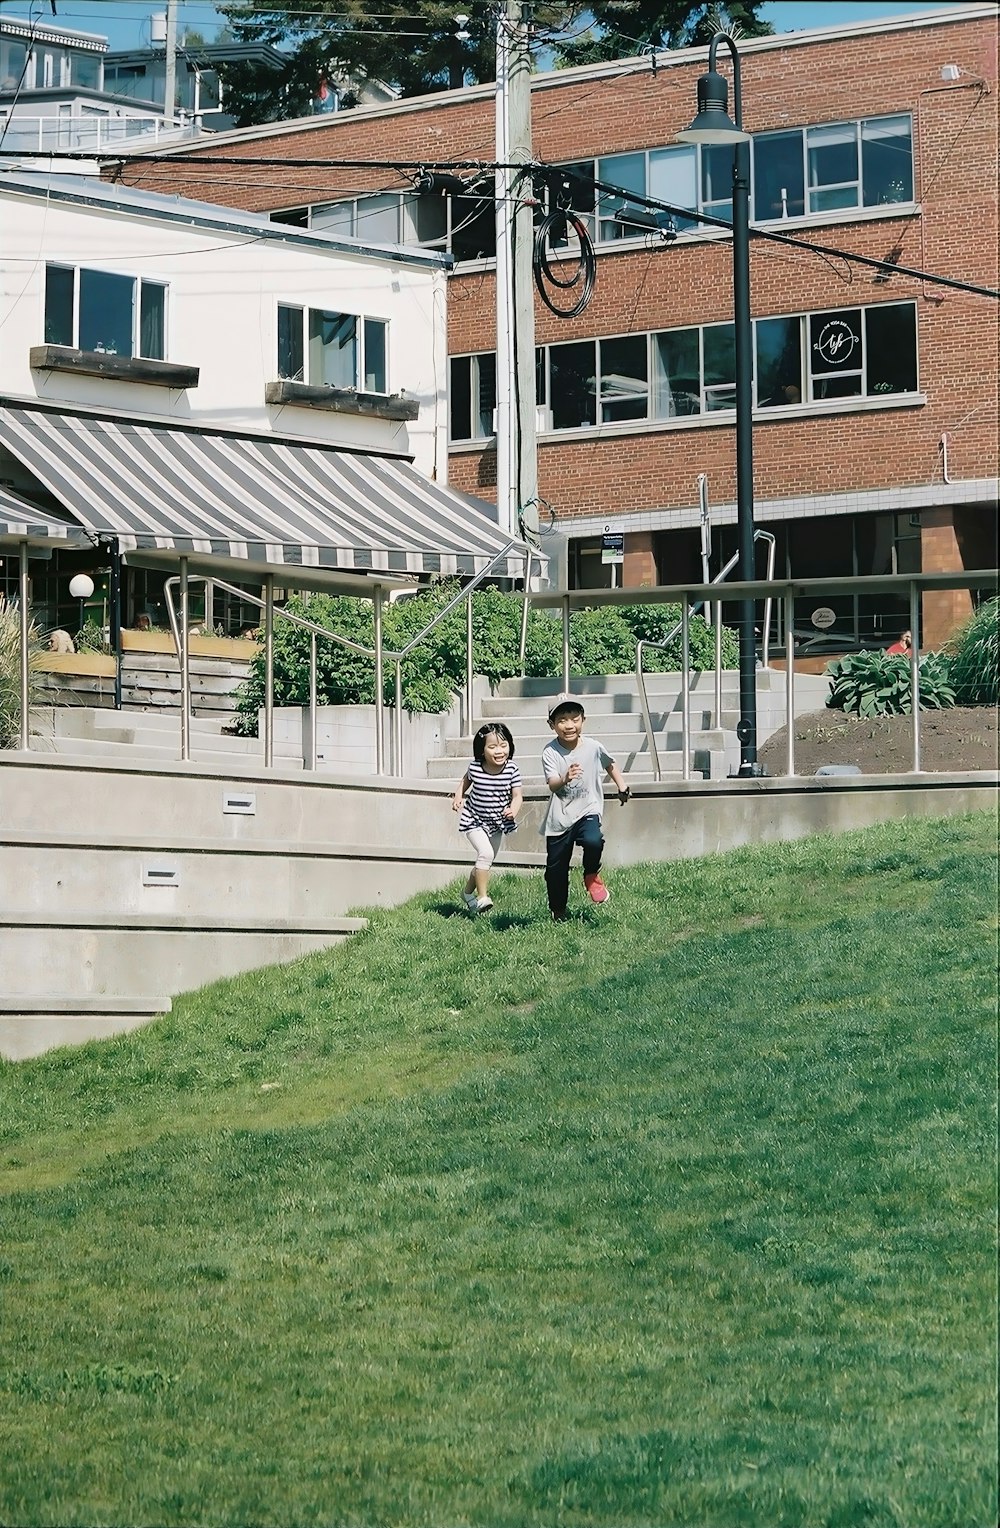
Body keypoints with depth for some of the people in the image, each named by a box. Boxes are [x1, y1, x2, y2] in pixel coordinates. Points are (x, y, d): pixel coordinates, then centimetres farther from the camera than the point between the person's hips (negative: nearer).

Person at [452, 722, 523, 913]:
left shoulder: (511, 770, -18)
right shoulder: (475, 767, -18)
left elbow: (517, 795, -13)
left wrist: (513, 809, -33)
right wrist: (459, 795, -8)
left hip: (497, 822, 3)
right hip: (474, 820, -3)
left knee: (486, 861, 17)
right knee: (486, 853, -24)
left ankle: (468, 892, 41)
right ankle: (482, 897, -15)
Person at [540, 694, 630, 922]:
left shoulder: (593, 747, -6)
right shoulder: (550, 752, -12)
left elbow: (610, 765, 16)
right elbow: (552, 783, -25)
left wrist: (622, 786, 10)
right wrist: (564, 779, -46)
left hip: (587, 811, 0)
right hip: (558, 818, 0)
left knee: (593, 841, -32)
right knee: (555, 869, 7)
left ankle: (592, 876, -1)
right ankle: (557, 913, 29)